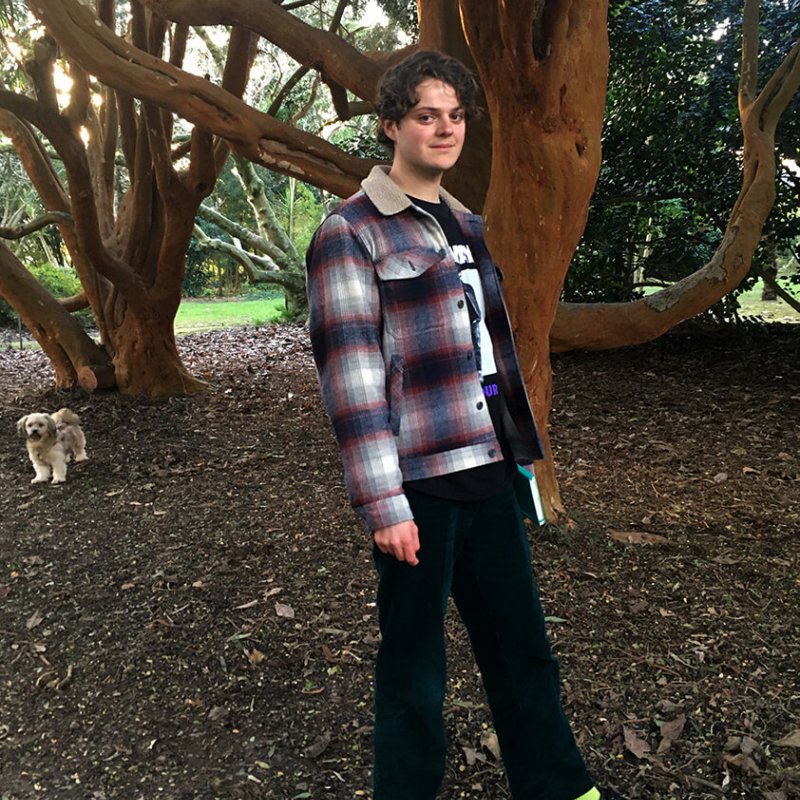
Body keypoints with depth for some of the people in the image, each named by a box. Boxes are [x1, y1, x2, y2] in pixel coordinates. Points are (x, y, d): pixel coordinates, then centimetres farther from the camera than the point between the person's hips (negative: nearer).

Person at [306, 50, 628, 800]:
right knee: (414, 665, 9)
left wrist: (518, 450, 17)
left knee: (522, 641, 18)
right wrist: (383, 505, -16)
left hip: (486, 470, 7)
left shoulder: (466, 225, 15)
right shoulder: (349, 232, -7)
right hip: (417, 484, -7)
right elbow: (350, 375, -13)